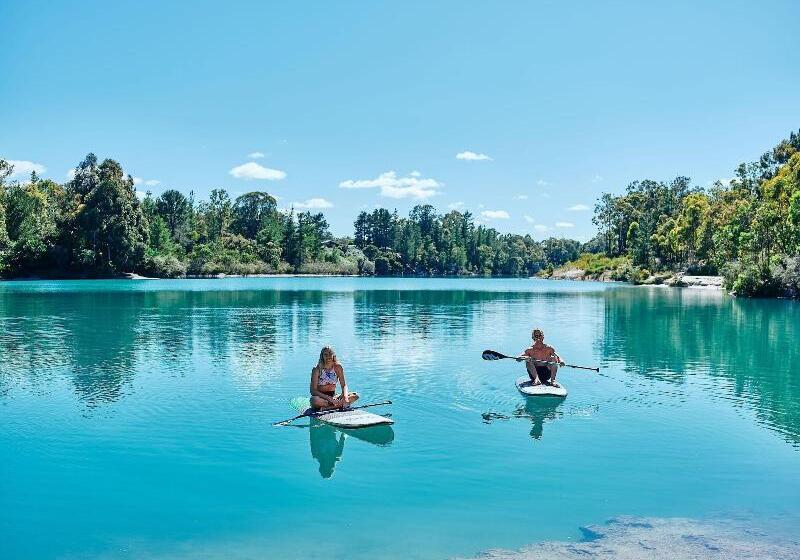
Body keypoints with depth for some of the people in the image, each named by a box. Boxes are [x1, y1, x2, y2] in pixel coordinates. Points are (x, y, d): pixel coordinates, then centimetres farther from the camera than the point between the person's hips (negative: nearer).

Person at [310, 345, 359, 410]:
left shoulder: (338, 367, -1)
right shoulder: (317, 369, -11)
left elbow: (344, 385, 0)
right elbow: (313, 391, -15)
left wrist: (345, 396, -22)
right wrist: (328, 398, -27)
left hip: (333, 396, 4)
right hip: (321, 397, -4)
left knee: (355, 396, -18)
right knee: (314, 400, -39)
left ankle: (327, 407, -25)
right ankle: (340, 404, -26)